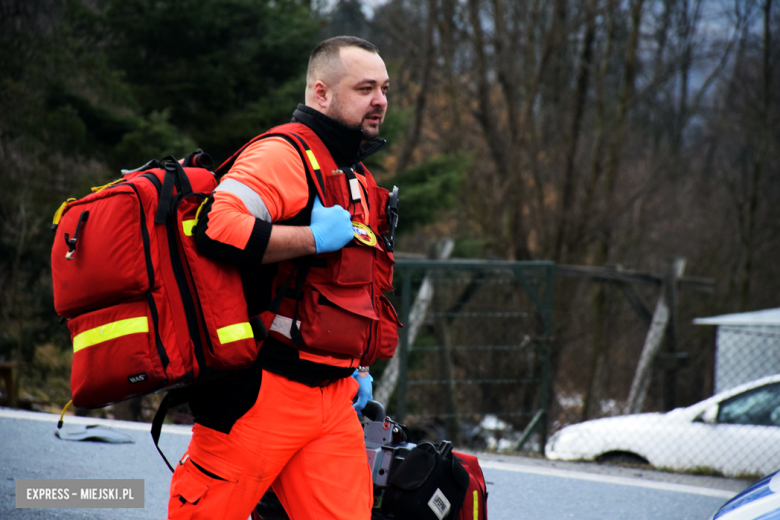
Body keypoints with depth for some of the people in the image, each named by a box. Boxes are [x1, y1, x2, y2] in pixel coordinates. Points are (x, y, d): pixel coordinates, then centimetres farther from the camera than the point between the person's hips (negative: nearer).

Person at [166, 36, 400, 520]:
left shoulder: (358, 179, 22)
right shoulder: (284, 155, -9)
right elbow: (217, 226, -26)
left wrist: (358, 367, 26)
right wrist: (315, 238, -18)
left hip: (333, 396, 9)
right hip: (264, 389, -9)